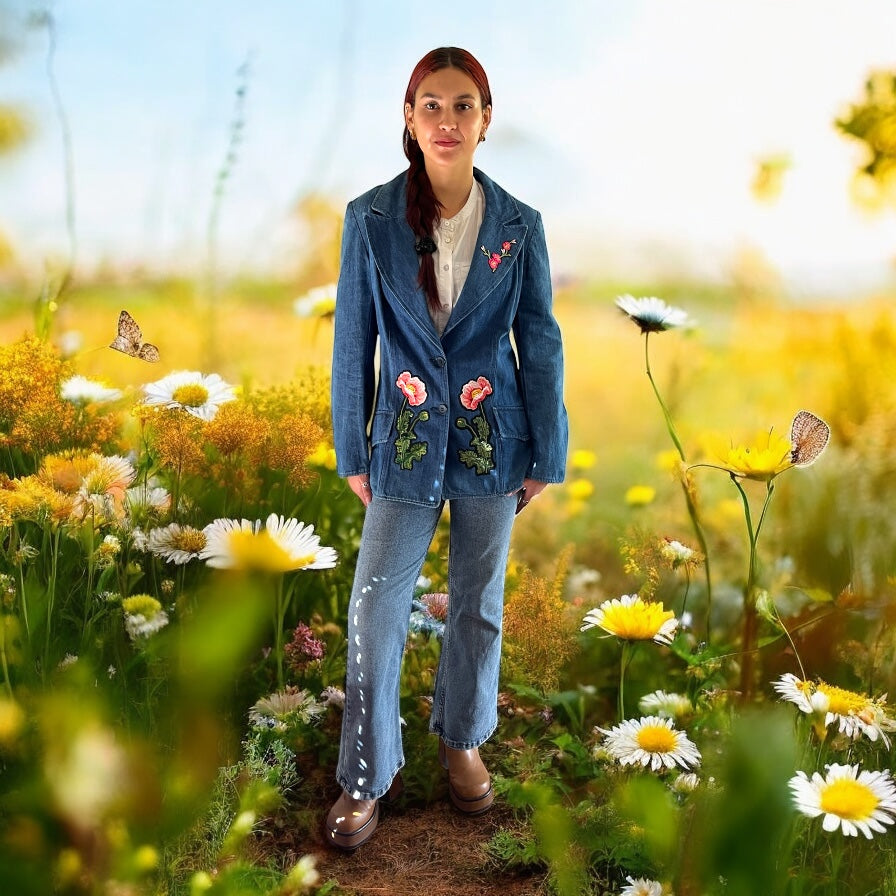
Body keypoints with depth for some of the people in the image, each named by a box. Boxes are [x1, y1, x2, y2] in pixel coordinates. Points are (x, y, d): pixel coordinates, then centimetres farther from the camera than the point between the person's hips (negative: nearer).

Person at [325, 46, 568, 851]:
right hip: (407, 440, -1)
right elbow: (353, 339, -2)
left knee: (479, 602, 15)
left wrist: (547, 455, 2)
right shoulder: (371, 218, -7)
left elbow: (541, 342, 1)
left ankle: (463, 740, 38)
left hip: (492, 440, 1)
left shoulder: (519, 226, -4)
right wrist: (351, 451, 1)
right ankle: (369, 775, 20)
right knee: (376, 610, 1)